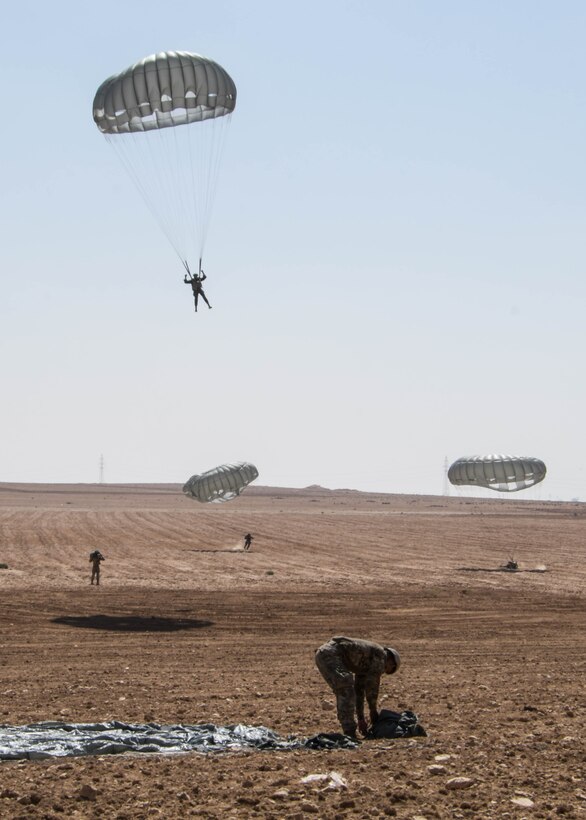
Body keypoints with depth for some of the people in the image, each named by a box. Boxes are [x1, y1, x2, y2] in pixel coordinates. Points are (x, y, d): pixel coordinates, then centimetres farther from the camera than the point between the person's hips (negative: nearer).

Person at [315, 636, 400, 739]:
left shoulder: (365, 663, 30)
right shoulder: (381, 654, 4)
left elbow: (359, 690, 32)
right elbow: (372, 685, 0)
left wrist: (361, 719, 31)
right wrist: (374, 712, 8)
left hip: (321, 655, 10)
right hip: (331, 654, -10)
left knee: (344, 693, 17)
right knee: (346, 691, -12)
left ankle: (349, 732, 19)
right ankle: (349, 733, -13)